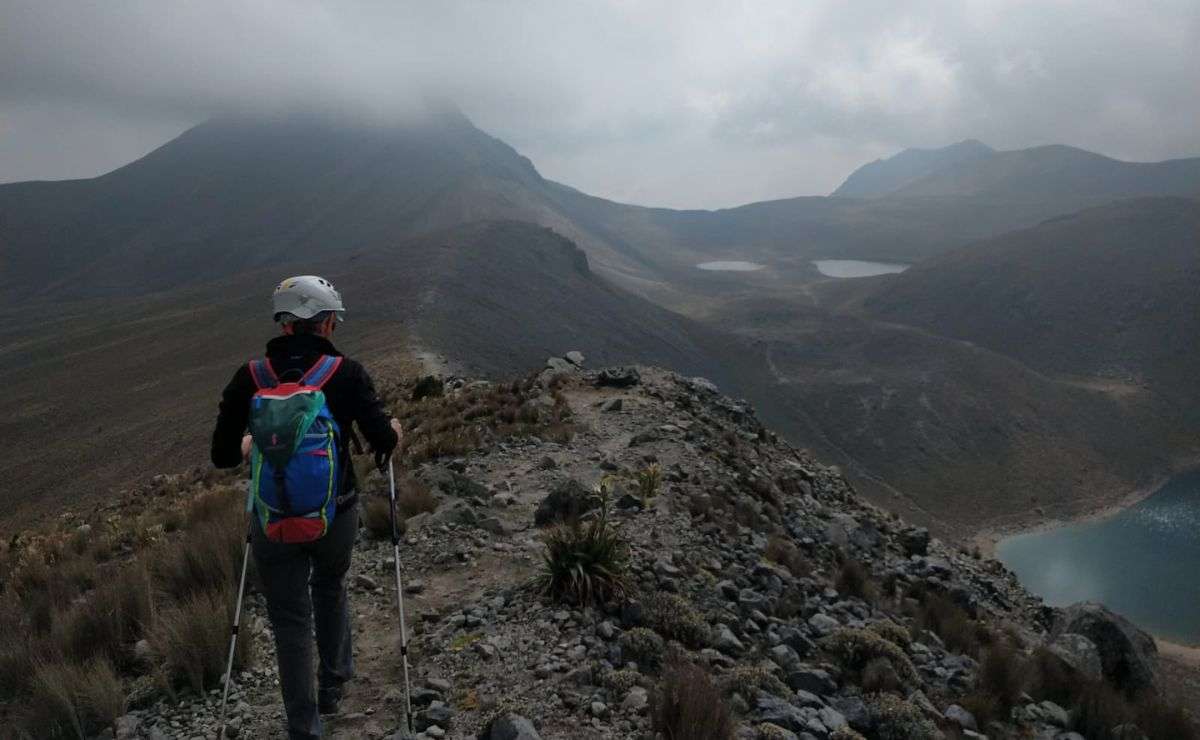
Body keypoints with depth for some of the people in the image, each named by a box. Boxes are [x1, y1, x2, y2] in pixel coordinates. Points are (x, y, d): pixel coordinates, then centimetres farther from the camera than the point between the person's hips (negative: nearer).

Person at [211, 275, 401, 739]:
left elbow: (223, 456, -3)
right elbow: (383, 442, -14)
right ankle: (333, 684, 43)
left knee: (290, 623, 15)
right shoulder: (346, 373, -13)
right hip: (336, 514, 0)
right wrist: (394, 431, 9)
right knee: (330, 591, 29)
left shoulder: (250, 378, -7)